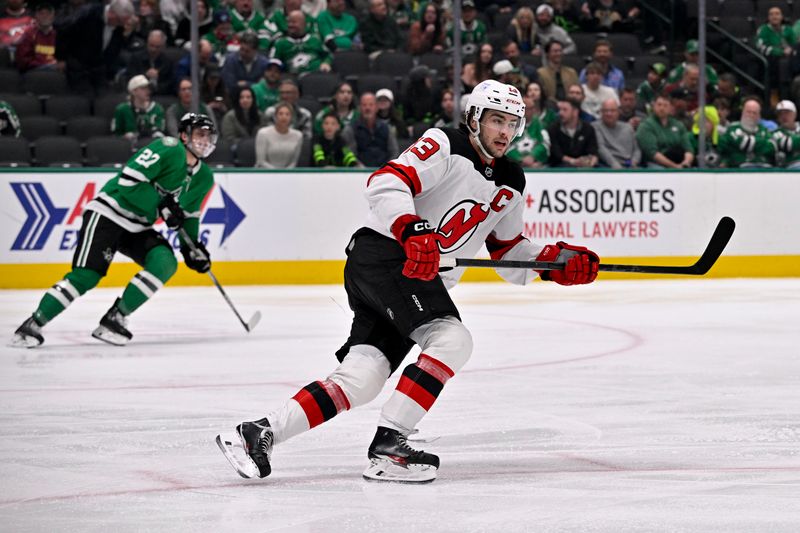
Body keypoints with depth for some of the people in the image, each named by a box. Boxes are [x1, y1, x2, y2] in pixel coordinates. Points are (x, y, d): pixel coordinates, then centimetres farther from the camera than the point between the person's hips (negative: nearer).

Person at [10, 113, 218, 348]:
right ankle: (33, 324, -9)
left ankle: (114, 319, -10)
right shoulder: (169, 150, -17)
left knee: (165, 263, -18)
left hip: (138, 228, 7)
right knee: (86, 276, -18)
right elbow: (128, 181, -24)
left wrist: (192, 245, 7)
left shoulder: (204, 177, 8)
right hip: (108, 214, -7)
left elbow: (188, 214, 21)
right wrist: (162, 204, -23)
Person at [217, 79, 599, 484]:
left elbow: (510, 254, 23)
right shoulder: (446, 146, -8)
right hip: (383, 251, -8)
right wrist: (413, 231, -35)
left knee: (361, 378, -5)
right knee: (453, 340, -23)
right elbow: (386, 182, -21)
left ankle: (260, 433, -4)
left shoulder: (510, 186, 17)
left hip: (424, 281, 8)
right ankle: (388, 443, -24)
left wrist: (558, 261, 7)